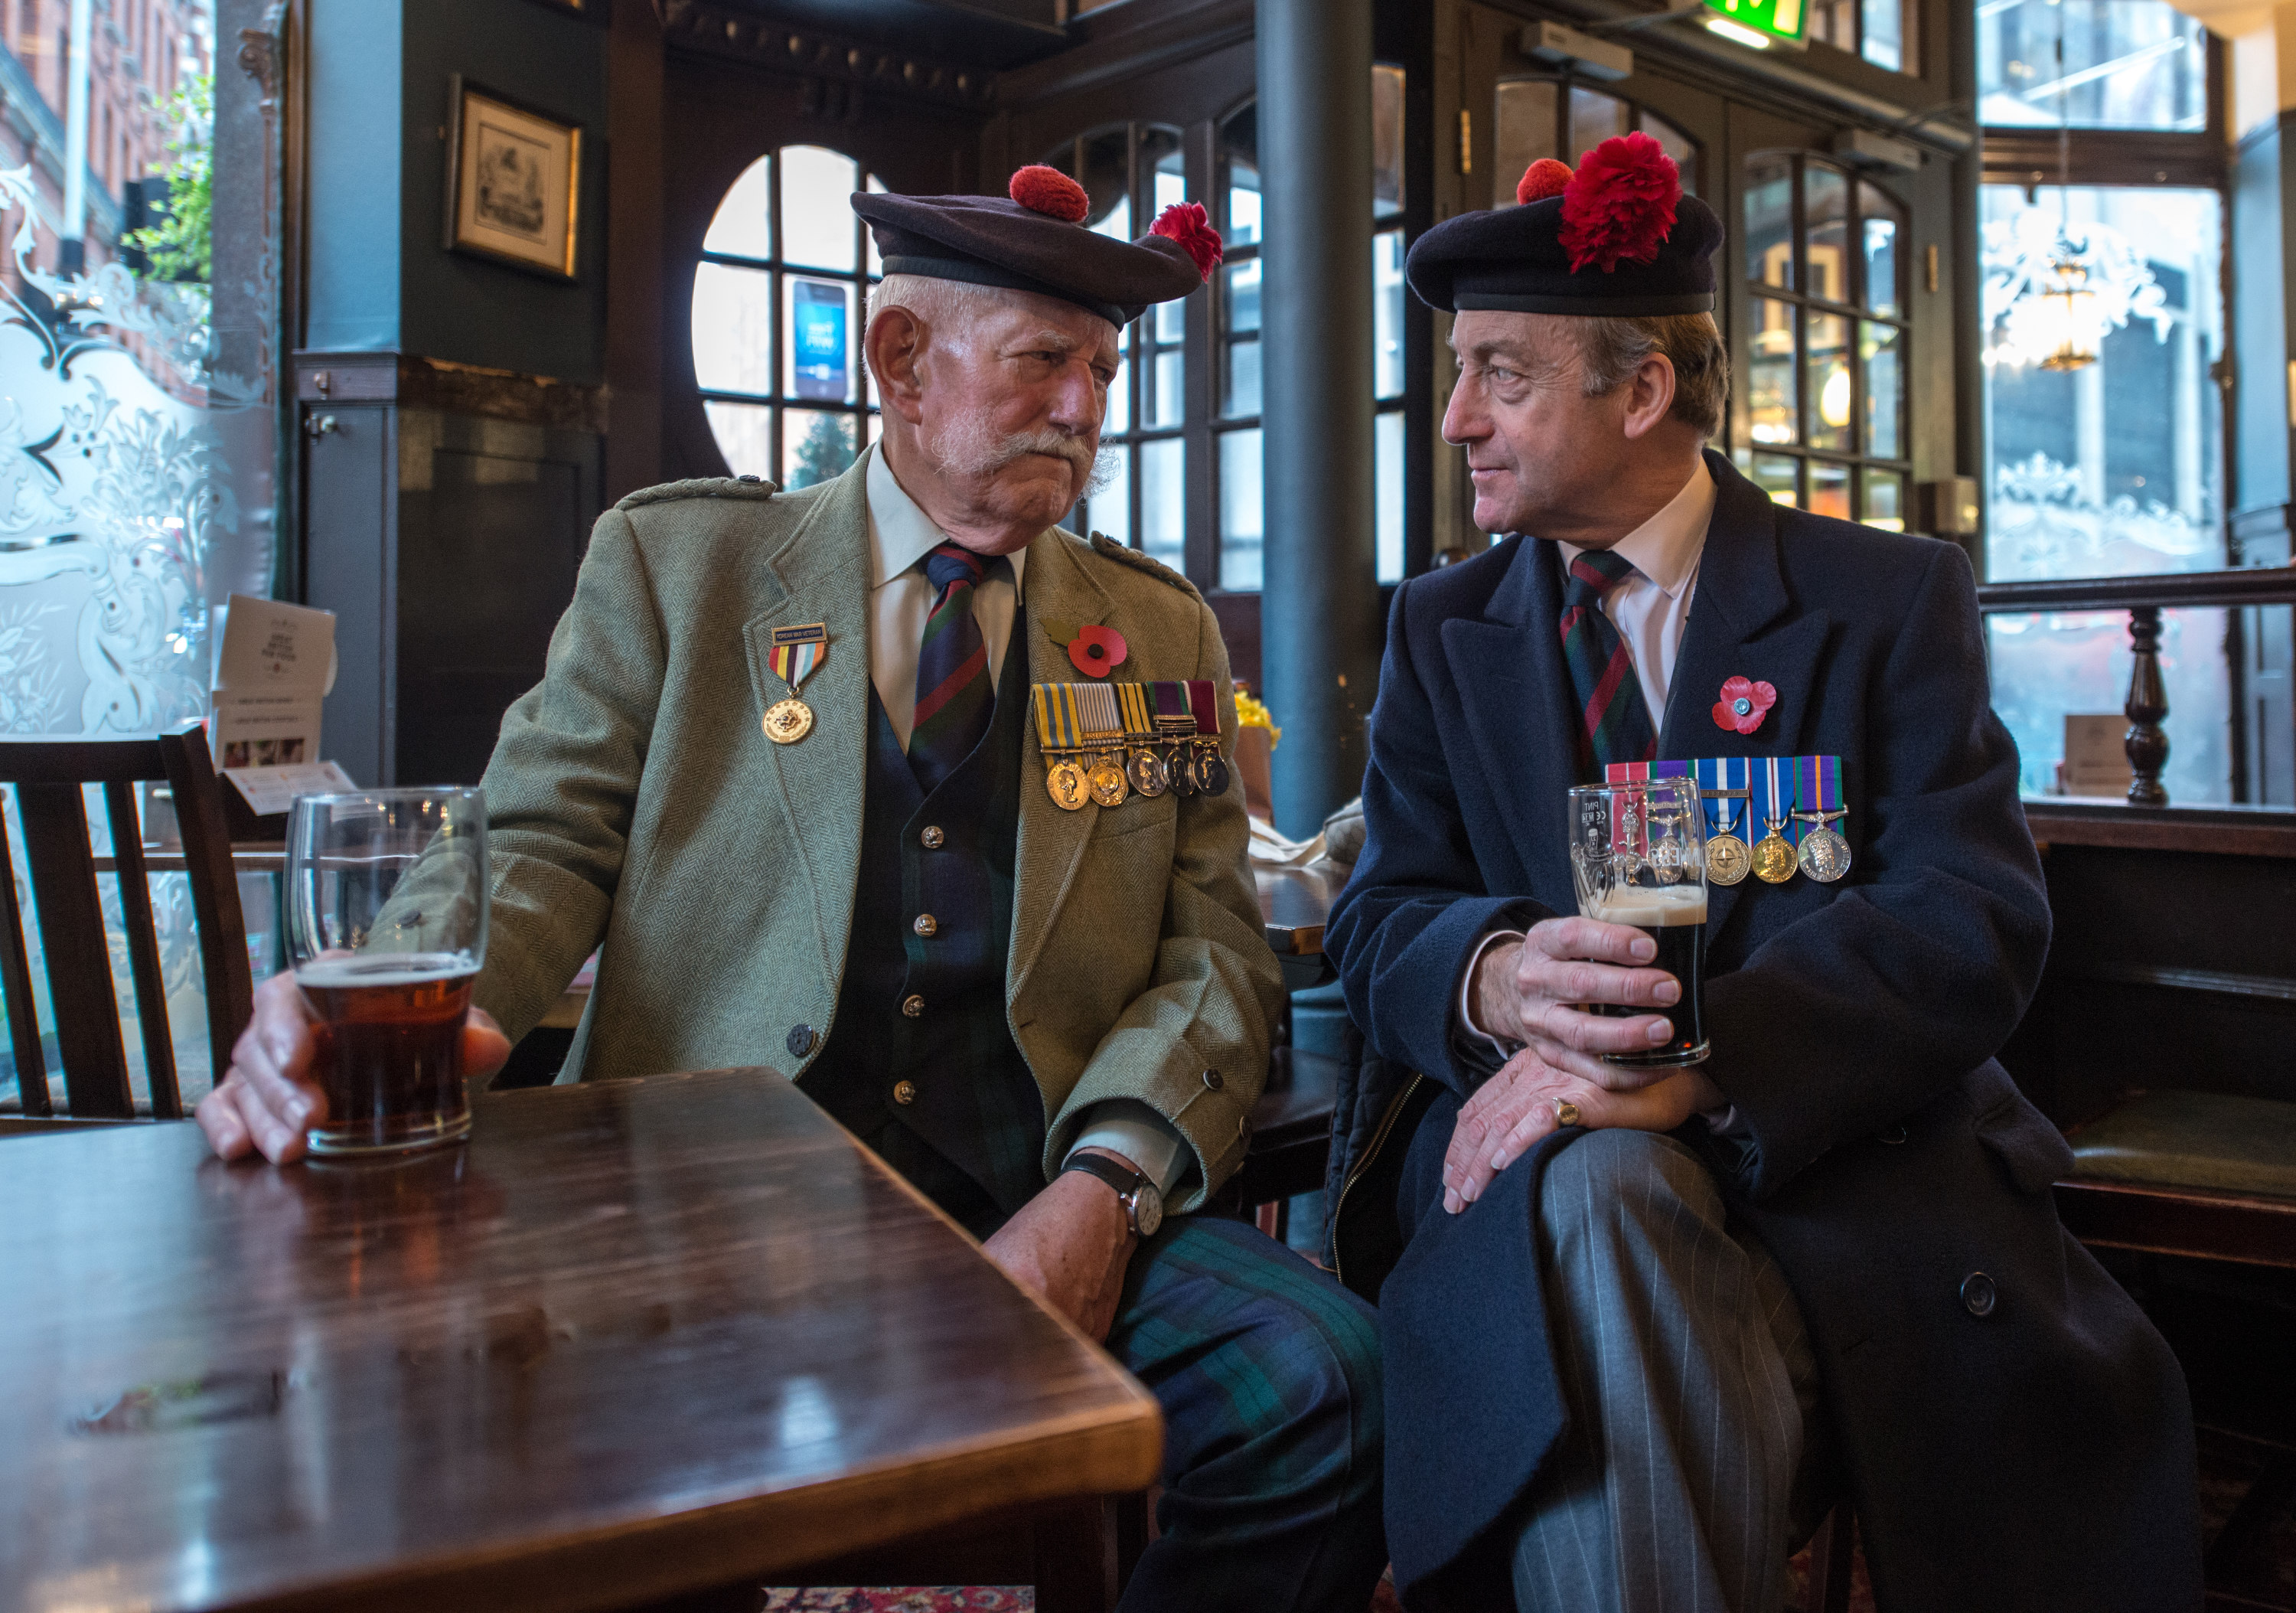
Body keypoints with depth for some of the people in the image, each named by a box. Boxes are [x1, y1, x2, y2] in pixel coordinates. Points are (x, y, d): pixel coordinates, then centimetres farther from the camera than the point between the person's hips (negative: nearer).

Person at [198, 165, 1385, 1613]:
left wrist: (1104, 1185, -11)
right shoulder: (672, 561, 11)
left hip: (1046, 1211, 2)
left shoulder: (1163, 635, 14)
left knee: (1319, 1377, -24)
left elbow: (1217, 955, 8)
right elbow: (540, 848, 4)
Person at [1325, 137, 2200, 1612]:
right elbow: (1383, 919, 4)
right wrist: (1496, 974, -22)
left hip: (1838, 1146, -1)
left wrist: (1700, 1059, -27)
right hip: (1540, 1144, 1)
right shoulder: (1440, 629, 13)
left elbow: (1973, 923, -9)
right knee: (1603, 1196, -34)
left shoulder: (1894, 601, 4)